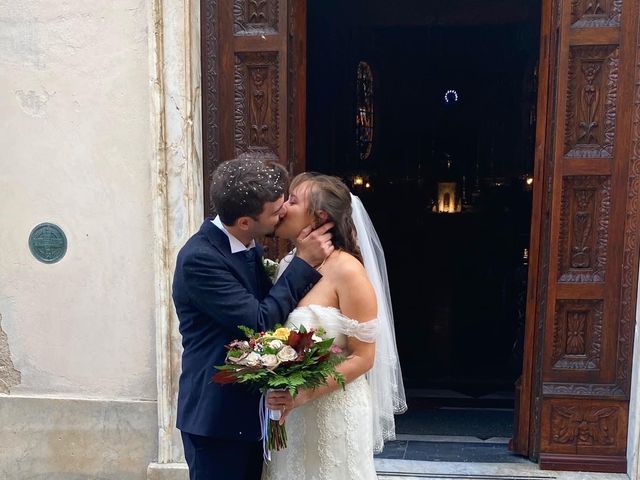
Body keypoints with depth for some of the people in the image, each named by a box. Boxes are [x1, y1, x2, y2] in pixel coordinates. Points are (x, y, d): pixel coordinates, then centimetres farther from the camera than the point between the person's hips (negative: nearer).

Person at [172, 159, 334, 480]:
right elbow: (259, 322, -26)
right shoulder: (199, 258, -24)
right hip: (216, 414, -8)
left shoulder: (249, 246, 3)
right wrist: (304, 262, -20)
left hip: (250, 406, 8)